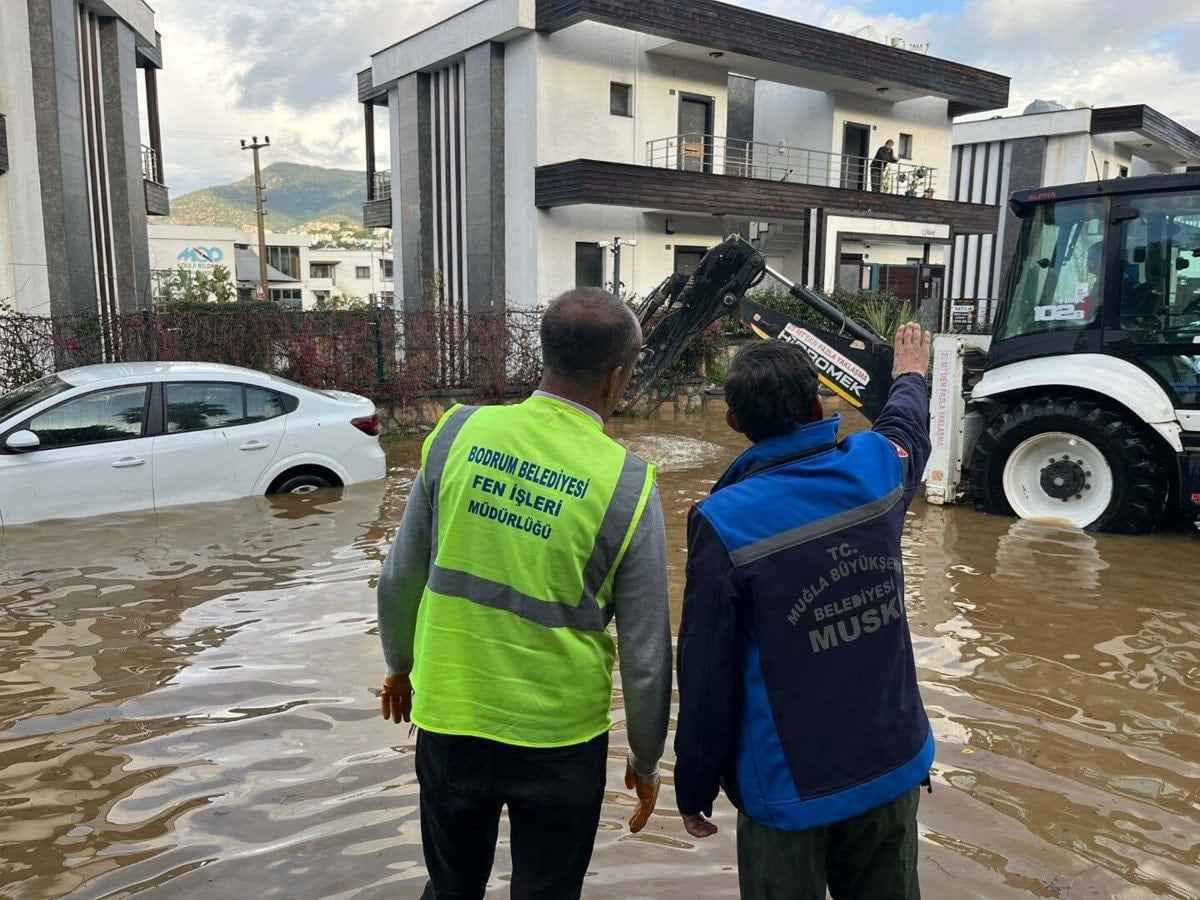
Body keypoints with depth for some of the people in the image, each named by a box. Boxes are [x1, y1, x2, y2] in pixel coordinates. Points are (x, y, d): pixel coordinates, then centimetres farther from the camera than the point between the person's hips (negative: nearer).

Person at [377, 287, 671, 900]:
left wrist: (400, 664, 19)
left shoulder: (458, 433, -9)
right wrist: (645, 760, 7)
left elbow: (400, 578, 0)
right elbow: (645, 654, -9)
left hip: (450, 717, 3)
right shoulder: (627, 485, -16)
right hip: (559, 737, -2)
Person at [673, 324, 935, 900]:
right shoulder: (876, 467, -7)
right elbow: (907, 426, 20)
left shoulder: (724, 521, -21)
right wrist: (910, 375, 42)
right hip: (893, 764, 5)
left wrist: (694, 788, -1)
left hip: (791, 787, -4)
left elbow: (705, 673, -16)